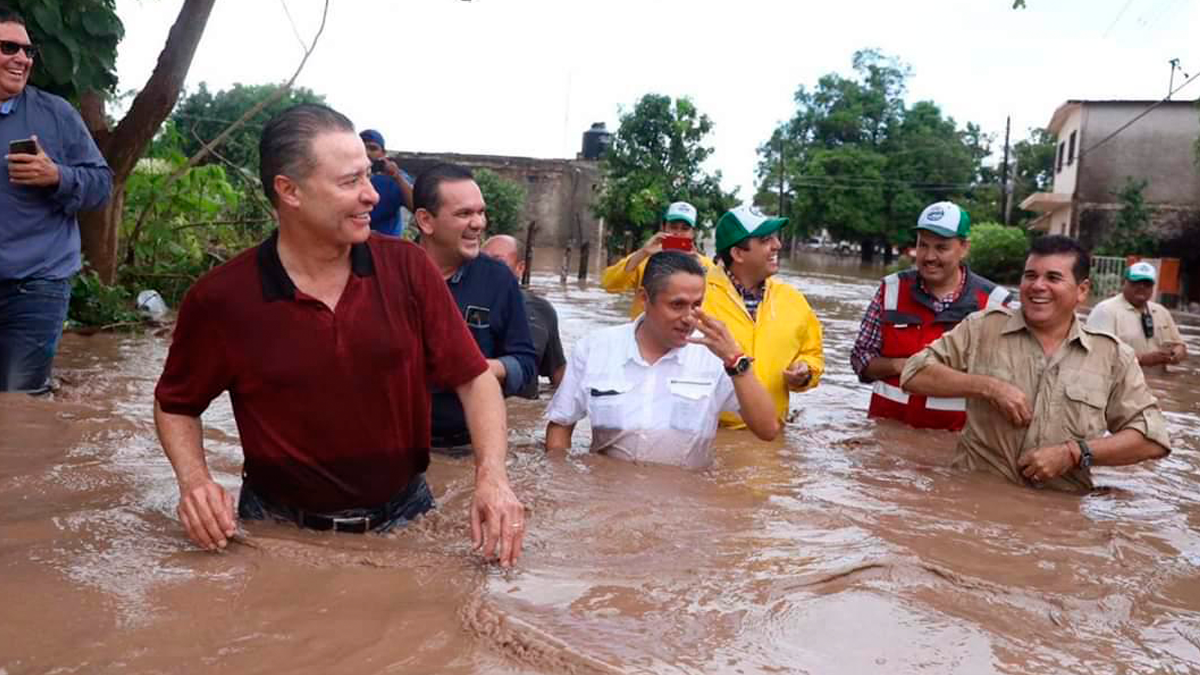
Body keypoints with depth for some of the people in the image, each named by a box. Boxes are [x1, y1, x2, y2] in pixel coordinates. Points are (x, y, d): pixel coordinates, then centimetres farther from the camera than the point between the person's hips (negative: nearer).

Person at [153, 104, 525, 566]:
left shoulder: (408, 268, -6)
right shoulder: (219, 299, -8)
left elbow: (474, 378, -3)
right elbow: (175, 405, 8)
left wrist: (492, 475, -18)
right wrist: (194, 479, -11)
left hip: (404, 519, 1)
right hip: (280, 528, 0)